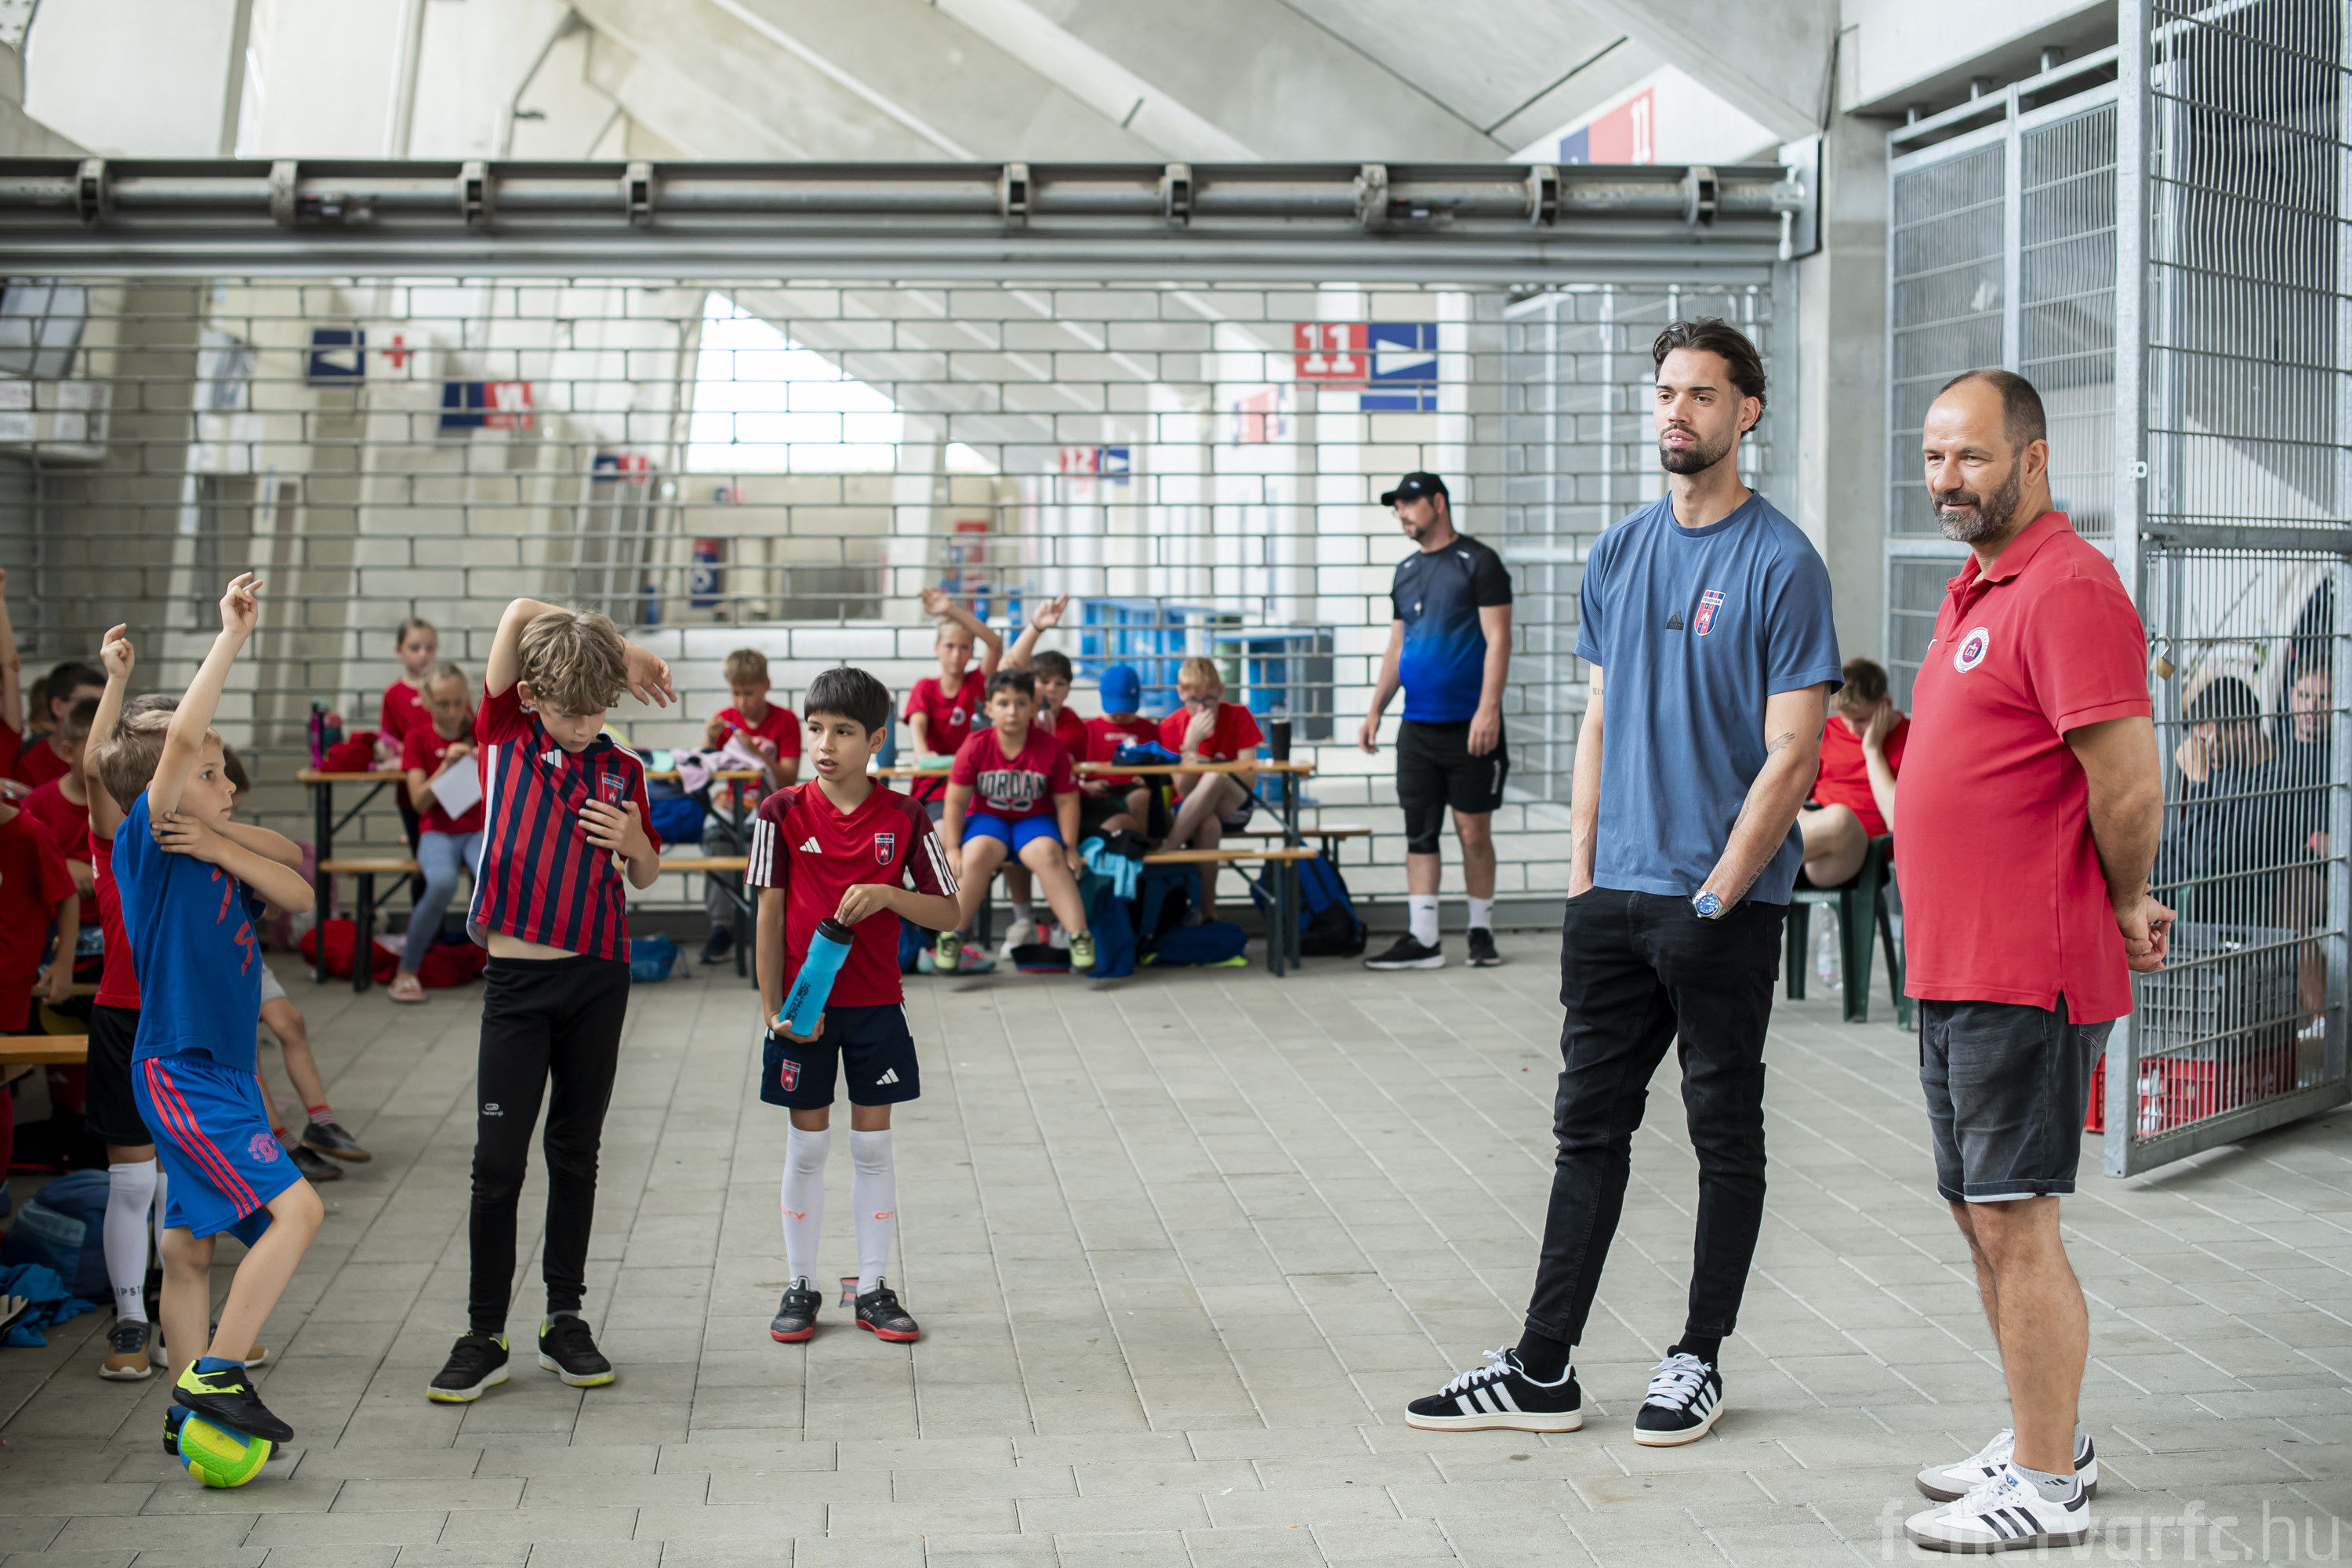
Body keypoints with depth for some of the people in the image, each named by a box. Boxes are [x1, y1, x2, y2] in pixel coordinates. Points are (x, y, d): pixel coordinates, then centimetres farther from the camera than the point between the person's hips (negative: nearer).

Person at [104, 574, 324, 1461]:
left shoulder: (210, 855, 12)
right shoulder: (146, 845, -12)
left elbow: (299, 896, 3)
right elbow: (181, 736, -25)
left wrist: (223, 848, -11)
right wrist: (231, 635, -22)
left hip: (218, 1074, 9)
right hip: (181, 1075, -9)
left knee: (192, 1246, 13)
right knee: (294, 1207, -17)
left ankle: (189, 1412, 20)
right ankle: (217, 1373, -12)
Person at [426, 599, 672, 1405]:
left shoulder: (622, 770, 4)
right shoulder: (504, 737, -1)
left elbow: (646, 877, 15)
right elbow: (520, 611, -10)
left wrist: (635, 841, -7)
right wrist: (621, 651, -4)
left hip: (599, 980, 2)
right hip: (517, 978, -2)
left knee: (577, 1153, 10)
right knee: (498, 1159, -2)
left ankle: (565, 1319, 20)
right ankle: (484, 1335, 6)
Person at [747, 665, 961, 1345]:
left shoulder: (904, 818, -4)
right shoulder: (782, 813, -5)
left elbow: (948, 912, -2)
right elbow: (769, 914, -3)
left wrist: (888, 895, -21)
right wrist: (772, 1009, -6)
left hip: (876, 1006, 1)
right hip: (803, 1006, -1)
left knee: (874, 1143, 7)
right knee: (807, 1144, 6)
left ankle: (874, 1290, 16)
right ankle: (800, 1287, 17)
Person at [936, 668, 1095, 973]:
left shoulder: (1051, 748, -9)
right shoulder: (975, 747, -10)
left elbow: (1067, 801, -1)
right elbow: (956, 801, -5)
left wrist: (1070, 847, -7)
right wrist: (953, 849, -13)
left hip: (1035, 820, 0)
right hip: (988, 819, 0)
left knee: (1048, 854, -32)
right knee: (977, 853, -33)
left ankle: (1079, 937, -29)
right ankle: (951, 938, -23)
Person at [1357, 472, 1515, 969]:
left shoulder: (1478, 562, -4)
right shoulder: (1406, 571, 16)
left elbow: (1497, 639, -10)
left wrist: (1488, 709, -19)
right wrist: (1375, 711, 13)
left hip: (1470, 725, -6)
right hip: (1417, 725, 6)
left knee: (1473, 831, 0)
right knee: (1419, 832, 2)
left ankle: (1481, 932, 12)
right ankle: (1423, 941, 4)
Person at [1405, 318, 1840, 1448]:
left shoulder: (1780, 564, -8)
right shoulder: (1619, 553, 11)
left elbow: (1791, 755, -11)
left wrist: (1715, 896, -13)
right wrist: (1582, 868, 8)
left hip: (1724, 905, -6)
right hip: (1616, 895, 6)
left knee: (1724, 1133, 7)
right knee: (1588, 1128, 9)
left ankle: (1699, 1361, 18)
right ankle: (1543, 1371, 14)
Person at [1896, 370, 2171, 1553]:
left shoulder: (2068, 589, -16)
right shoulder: (1977, 590, 17)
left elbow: (2129, 787, -20)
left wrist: (2125, 908, -4)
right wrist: (2113, 905, 17)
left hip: (2028, 973, -10)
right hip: (1956, 967, 10)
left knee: (2014, 1222, -5)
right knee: (1979, 1214, 17)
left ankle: (2046, 1493, 5)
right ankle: (2048, 1439, 30)